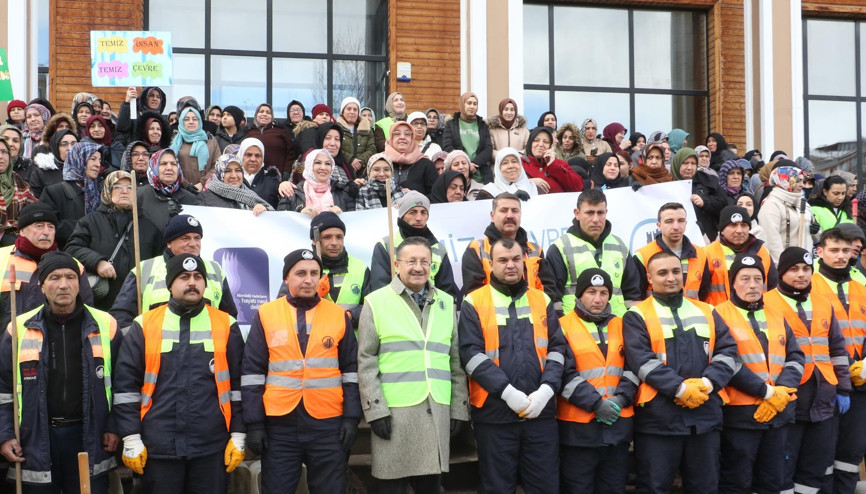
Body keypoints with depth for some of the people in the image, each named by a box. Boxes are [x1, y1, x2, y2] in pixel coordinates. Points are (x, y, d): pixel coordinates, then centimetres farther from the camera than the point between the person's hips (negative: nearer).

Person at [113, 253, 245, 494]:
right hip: (158, 446, 0)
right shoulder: (144, 325, 3)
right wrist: (131, 439, -2)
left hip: (212, 446, 0)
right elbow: (126, 385, 3)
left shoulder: (226, 325, 4)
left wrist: (238, 436, 2)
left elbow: (239, 384, 6)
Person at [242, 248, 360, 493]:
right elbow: (252, 372, 2)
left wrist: (351, 416, -2)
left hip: (328, 424, 1)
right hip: (279, 424, 0)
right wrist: (254, 422, -3)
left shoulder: (339, 315, 5)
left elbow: (352, 370, 6)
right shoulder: (266, 314, 3)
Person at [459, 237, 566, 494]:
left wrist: (546, 390, -9)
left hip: (541, 410, 3)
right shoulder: (474, 303, 0)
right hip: (494, 412, -2)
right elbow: (471, 353, -9)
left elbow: (558, 348, 6)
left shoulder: (542, 300, 11)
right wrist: (507, 391, -17)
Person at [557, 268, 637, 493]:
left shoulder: (621, 326, 12)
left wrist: (620, 399, -9)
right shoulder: (563, 327, -3)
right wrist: (596, 403, -16)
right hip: (578, 426, -4)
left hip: (619, 424, 4)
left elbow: (633, 367, 7)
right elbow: (565, 374, -11)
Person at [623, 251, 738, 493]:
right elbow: (641, 361, -12)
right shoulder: (637, 316, 0)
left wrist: (708, 382, -11)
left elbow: (728, 351, 6)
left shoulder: (707, 312, 14)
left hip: (706, 415, 4)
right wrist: (680, 388, -19)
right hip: (659, 417, -4)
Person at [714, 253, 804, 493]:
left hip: (779, 413, 6)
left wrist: (782, 390, -9)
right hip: (740, 413, -6)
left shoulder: (777, 316, 15)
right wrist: (767, 392, -16)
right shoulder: (720, 315, -5)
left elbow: (796, 357, 9)